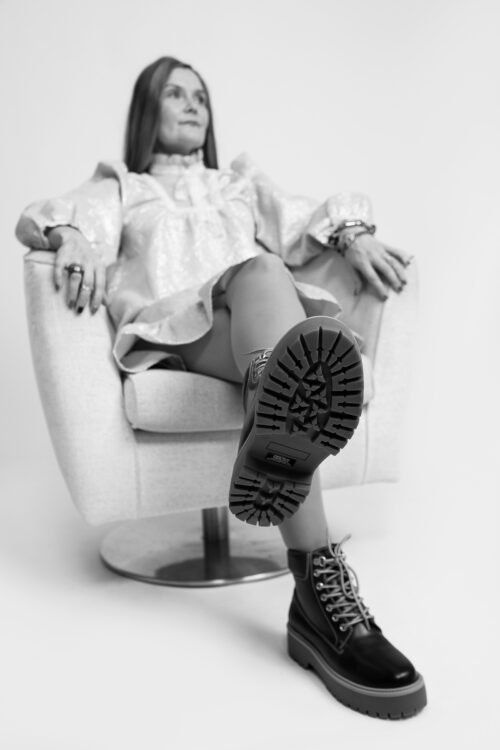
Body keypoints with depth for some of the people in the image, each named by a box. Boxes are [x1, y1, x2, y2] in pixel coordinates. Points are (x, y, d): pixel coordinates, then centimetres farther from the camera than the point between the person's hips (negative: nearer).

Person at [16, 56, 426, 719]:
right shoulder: (121, 187, 29)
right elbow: (39, 219, 10)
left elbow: (304, 223, 20)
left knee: (259, 275, -33)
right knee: (259, 273, -35)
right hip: (173, 329, -2)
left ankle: (274, 435, -67)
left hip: (273, 322, 3)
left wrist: (352, 233, -3)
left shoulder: (243, 183, 38)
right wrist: (72, 236, -15)